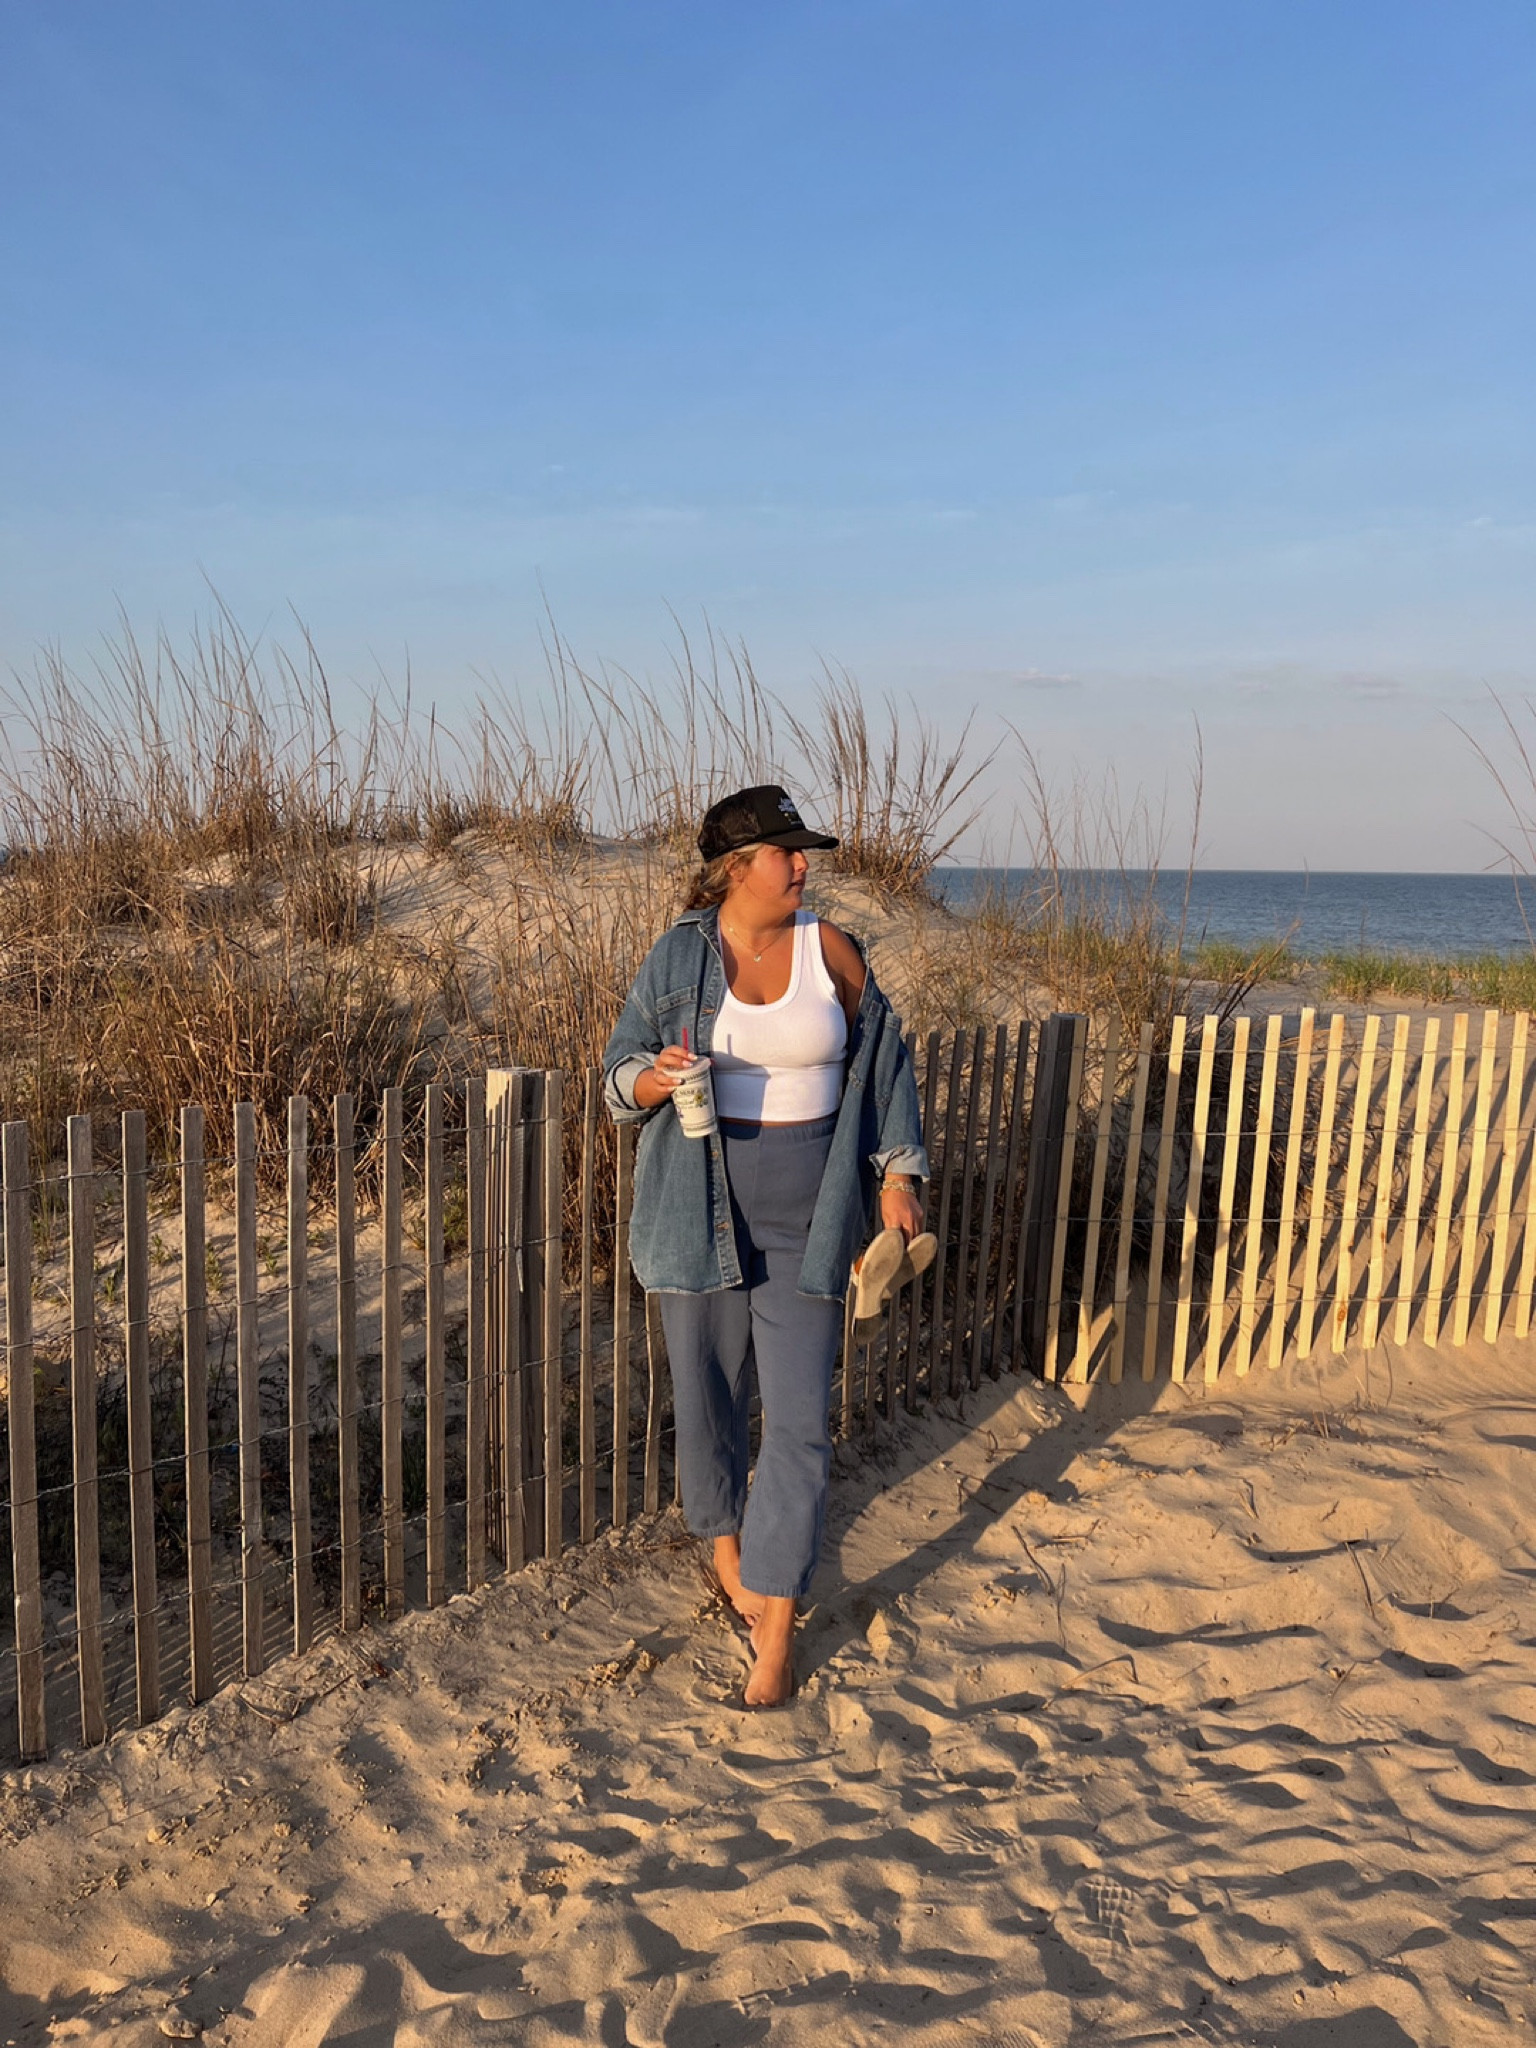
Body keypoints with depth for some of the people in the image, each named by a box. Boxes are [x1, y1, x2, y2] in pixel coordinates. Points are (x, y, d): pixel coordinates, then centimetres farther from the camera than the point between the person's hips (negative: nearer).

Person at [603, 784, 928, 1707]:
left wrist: (897, 1174, 3)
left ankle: (777, 1625, 11)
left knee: (799, 1422, -2)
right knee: (710, 1399, 14)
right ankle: (726, 1543, 42)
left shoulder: (832, 951, 0)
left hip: (807, 1221, 0)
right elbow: (622, 1075, 2)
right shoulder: (677, 957, -2)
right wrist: (658, 1077, -21)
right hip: (703, 1213, 0)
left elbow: (881, 1064, 8)